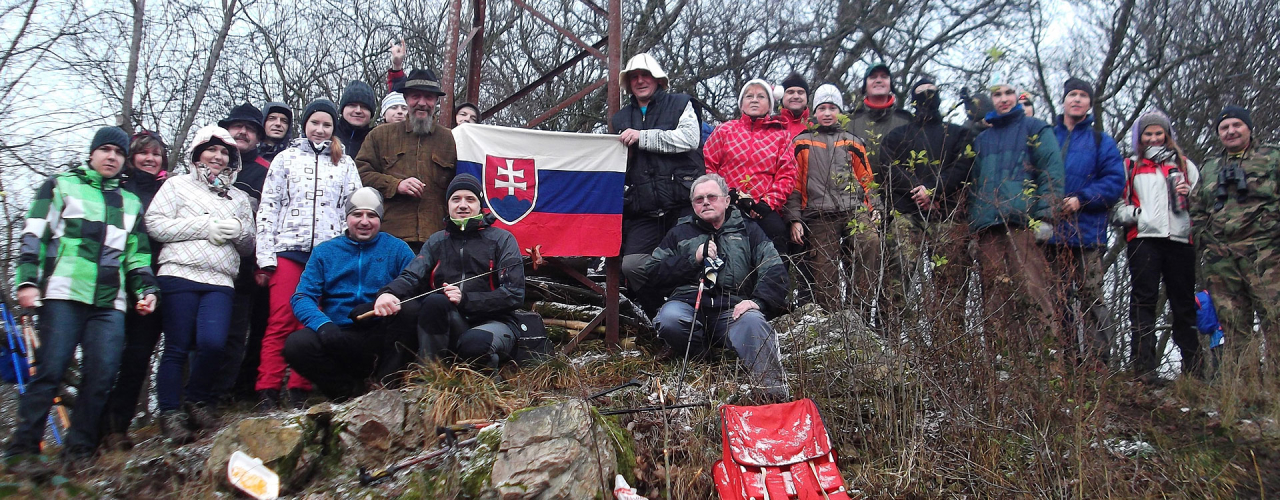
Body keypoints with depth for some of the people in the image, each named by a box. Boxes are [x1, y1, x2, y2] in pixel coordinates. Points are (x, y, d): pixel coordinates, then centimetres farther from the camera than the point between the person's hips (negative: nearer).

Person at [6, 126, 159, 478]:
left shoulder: (131, 203, 26)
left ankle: (79, 452, 1)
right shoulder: (61, 186, 14)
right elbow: (33, 237, 6)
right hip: (64, 294, -3)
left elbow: (137, 254, 27)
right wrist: (27, 280, -7)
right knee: (51, 370, -11)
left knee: (102, 375, -7)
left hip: (110, 303, 4)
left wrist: (146, 288, 10)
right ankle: (21, 451, -4)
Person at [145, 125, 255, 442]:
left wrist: (239, 231, 0)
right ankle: (170, 414, 4)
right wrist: (206, 227, -5)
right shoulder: (178, 185, 13)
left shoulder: (240, 198, 25)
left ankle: (198, 401, 6)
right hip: (180, 275, -2)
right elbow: (155, 225, -1)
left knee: (213, 343, -16)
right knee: (177, 347, -6)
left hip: (220, 282, 2)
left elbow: (249, 247, 23)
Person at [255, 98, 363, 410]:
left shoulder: (345, 163, 15)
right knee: (280, 322, -8)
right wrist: (265, 258, -1)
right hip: (288, 250, -1)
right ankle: (267, 394, -8)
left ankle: (300, 393, 2)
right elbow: (267, 209, 7)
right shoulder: (286, 159, 12)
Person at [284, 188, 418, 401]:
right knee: (296, 344, -26)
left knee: (408, 308, -30)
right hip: (340, 340, 1)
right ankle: (349, 390, -5)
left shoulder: (397, 249, 10)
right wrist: (324, 325, -17)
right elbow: (302, 297, 3)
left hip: (383, 340, -1)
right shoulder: (325, 251, 14)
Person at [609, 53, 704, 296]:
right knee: (631, 265, -11)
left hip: (682, 205, -4)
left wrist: (642, 137, -11)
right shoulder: (620, 119, 23)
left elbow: (689, 138, -10)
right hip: (642, 211, 4)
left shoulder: (680, 104, 10)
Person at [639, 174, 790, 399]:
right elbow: (653, 270, 12)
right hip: (688, 303, 1)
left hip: (732, 307, -1)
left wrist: (758, 300, -13)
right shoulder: (680, 232, 23)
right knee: (669, 320, -33)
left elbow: (775, 270, 6)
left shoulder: (747, 229, 19)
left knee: (752, 321, -36)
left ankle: (775, 388, -41)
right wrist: (693, 258, 0)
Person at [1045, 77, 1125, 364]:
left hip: (1087, 234, -2)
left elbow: (1115, 182, 1)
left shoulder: (1102, 142, 12)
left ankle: (1098, 360, -5)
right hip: (1051, 234, 2)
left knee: (1092, 298, -6)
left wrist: (1081, 199, -12)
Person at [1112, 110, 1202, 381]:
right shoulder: (1130, 167, 17)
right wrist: (1133, 213, -10)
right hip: (1143, 239, -2)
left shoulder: (1184, 165, 22)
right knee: (1144, 300, -8)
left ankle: (1194, 366, 12)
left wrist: (1190, 196, -2)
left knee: (1184, 301, 5)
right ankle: (1143, 366, -10)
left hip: (1179, 238, 2)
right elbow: (1117, 204, 10)